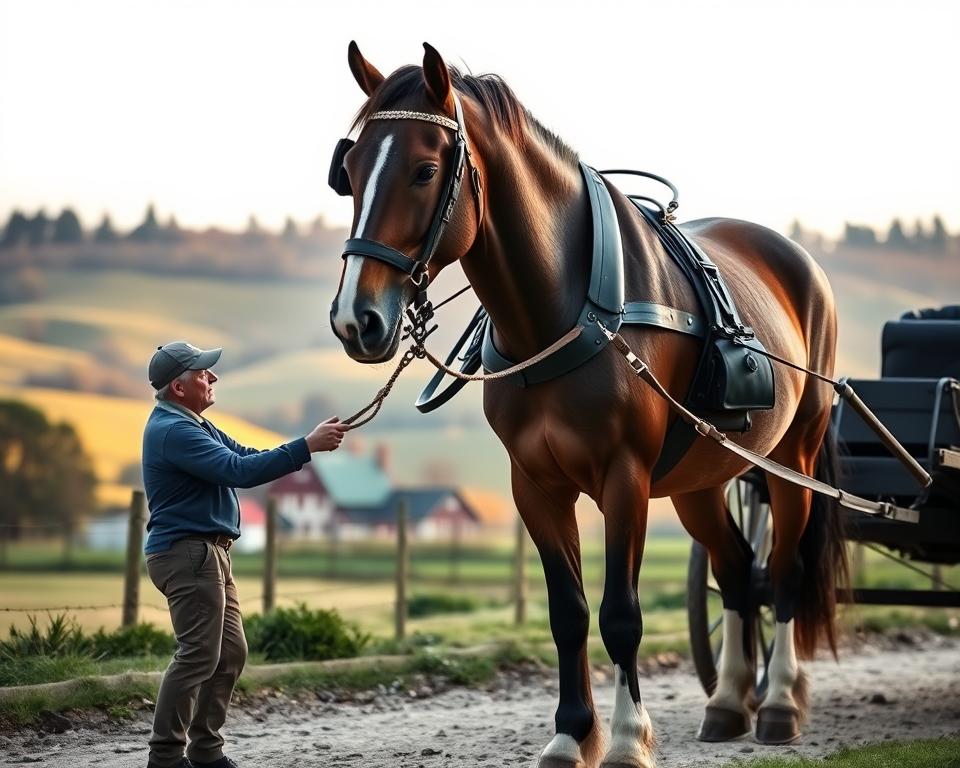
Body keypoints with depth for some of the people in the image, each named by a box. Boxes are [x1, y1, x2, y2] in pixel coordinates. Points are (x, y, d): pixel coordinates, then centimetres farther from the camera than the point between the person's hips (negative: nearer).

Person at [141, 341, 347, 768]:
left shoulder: (193, 425, 18)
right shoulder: (173, 430, -17)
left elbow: (246, 457, 16)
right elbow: (240, 471, -25)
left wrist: (312, 444, 2)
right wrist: (308, 447, -24)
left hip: (207, 555, 11)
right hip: (188, 554, -11)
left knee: (230, 652, 11)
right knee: (199, 655, -11)